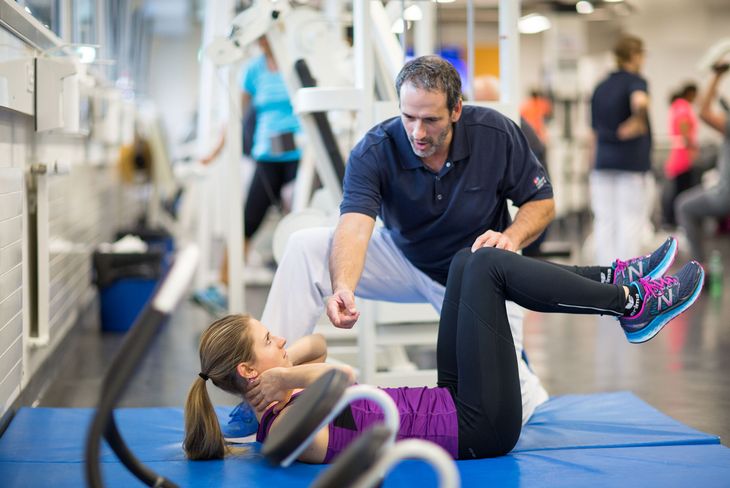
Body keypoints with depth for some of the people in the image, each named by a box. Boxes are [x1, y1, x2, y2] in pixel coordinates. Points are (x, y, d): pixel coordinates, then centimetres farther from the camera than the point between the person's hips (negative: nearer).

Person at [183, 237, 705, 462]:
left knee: (470, 262, 7)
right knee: (487, 266, -9)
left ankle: (620, 281, 15)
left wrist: (281, 367, -1)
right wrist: (283, 375, -25)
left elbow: (318, 345, 18)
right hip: (478, 426, -10)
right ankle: (634, 305, 5)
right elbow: (347, 375, -40)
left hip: (450, 408, 10)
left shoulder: (281, 403, 4)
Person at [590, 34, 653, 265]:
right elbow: (640, 101, -32)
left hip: (603, 160, 6)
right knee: (632, 220, -1)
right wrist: (638, 122, -14)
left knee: (604, 220, 6)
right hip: (631, 160, -6)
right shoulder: (635, 81, -6)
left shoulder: (601, 87, 14)